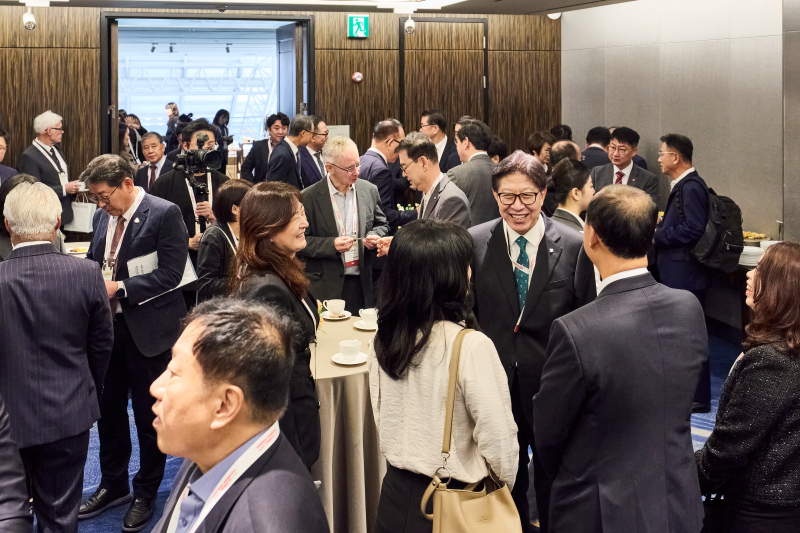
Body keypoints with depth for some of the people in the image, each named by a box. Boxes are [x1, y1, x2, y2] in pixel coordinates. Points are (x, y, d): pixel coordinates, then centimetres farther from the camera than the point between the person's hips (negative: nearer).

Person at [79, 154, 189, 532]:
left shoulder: (164, 214, -14)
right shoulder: (103, 216, 7)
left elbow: (169, 274, -18)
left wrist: (119, 287, -22)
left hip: (148, 328, -6)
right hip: (107, 324, 6)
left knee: (149, 412, 7)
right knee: (108, 407, 15)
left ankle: (146, 493, 24)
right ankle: (113, 485, 33)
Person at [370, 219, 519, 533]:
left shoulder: (384, 340, -6)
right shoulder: (470, 346, -23)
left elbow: (381, 417, 6)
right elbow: (498, 438, -19)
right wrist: (505, 484, -1)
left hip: (396, 495, 5)